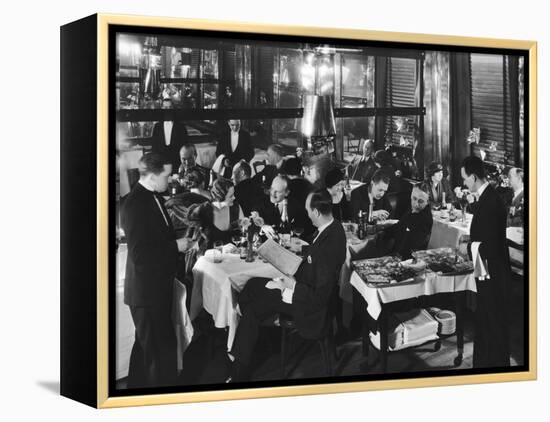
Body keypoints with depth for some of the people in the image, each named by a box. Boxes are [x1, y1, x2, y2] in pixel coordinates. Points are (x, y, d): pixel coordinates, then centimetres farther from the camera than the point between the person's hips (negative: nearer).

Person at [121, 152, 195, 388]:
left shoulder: (151, 197, 7)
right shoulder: (135, 204, -22)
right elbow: (139, 254, -26)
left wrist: (179, 241, 3)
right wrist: (176, 246, -19)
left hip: (158, 285, 10)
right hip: (147, 290, -10)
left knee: (146, 345, 22)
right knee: (162, 348, -6)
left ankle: (138, 384, 36)